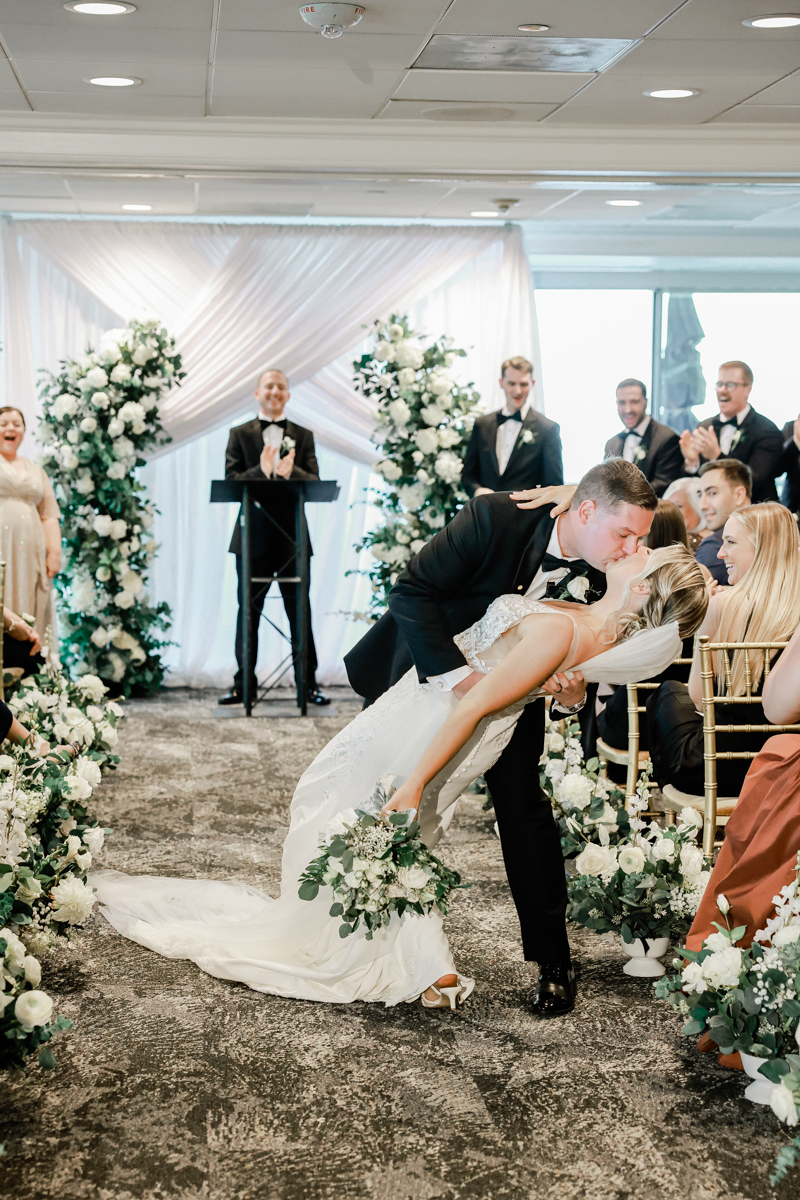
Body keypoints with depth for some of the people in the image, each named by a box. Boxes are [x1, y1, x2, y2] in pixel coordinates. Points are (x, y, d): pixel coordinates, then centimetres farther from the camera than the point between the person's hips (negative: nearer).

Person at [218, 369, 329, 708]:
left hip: (292, 535, 1)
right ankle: (244, 683, 11)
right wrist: (261, 471, -22)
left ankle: (308, 682, 8)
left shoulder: (303, 436, 11)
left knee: (300, 612, 2)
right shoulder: (240, 435, 8)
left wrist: (291, 472, -21)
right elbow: (231, 480, -3)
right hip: (253, 535, -1)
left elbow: (314, 483, 1)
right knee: (248, 611, 4)